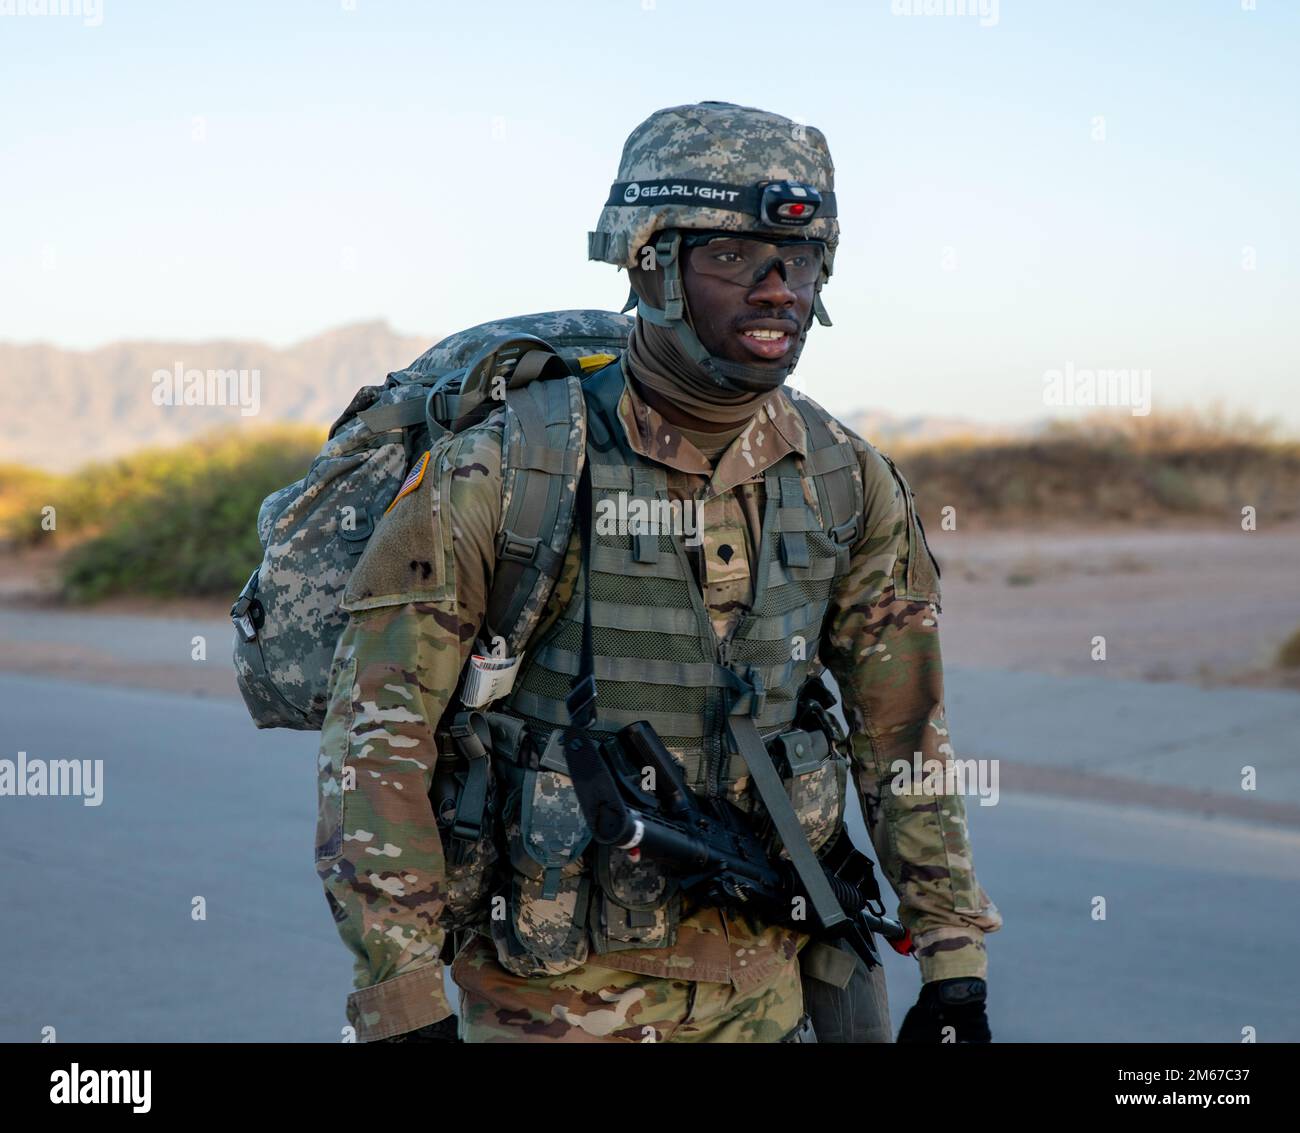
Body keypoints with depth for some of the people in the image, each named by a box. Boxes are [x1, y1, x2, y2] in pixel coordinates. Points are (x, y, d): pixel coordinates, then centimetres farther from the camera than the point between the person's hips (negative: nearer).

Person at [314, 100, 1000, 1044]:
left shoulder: (852, 487, -1)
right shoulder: (502, 478, -15)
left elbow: (906, 734, 9)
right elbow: (376, 738, -13)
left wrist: (956, 966, 7)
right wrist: (405, 1008, -16)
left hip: (758, 987, 4)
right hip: (553, 992, -4)